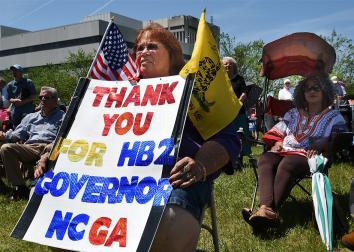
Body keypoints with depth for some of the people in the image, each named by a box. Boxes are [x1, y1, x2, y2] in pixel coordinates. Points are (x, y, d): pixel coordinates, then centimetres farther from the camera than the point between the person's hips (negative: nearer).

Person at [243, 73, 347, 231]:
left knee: (287, 164, -39)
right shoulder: (293, 113, 29)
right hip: (284, 151, 4)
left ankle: (271, 211, -48)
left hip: (309, 156, -3)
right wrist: (278, 142, 4)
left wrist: (320, 146, -12)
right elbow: (278, 131, 27)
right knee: (265, 160, -33)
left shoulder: (334, 117, 17)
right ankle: (266, 208, -52)